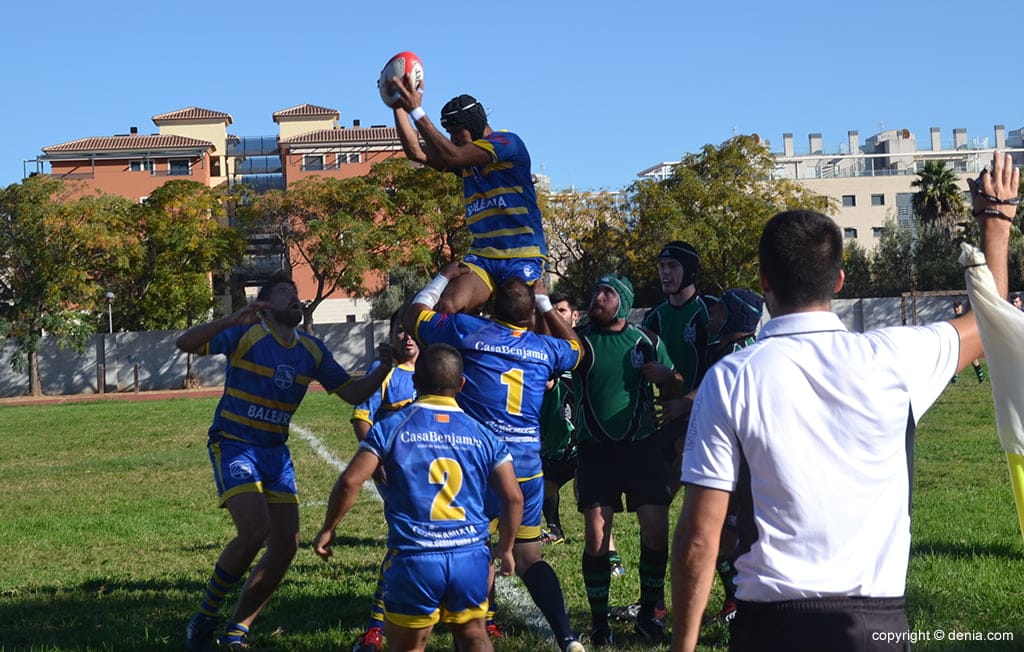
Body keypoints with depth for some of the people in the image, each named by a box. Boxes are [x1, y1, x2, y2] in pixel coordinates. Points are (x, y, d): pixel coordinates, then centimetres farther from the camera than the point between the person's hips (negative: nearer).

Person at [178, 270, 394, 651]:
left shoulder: (312, 351, 7)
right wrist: (232, 320, -36)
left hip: (276, 452, 6)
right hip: (234, 445, -6)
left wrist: (382, 370, -9)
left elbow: (352, 393, 10)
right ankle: (206, 616, -1)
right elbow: (186, 343, -21)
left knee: (286, 546, -1)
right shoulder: (246, 334, -10)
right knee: (254, 531, -23)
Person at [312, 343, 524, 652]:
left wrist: (327, 530, 6)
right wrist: (505, 549, 19)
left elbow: (350, 481, -8)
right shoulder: (483, 436, 6)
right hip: (471, 557, 2)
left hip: (414, 559, -2)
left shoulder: (391, 427, 0)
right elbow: (513, 497, 4)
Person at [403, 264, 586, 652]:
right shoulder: (545, 347, 6)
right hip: (527, 463, 3)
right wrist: (545, 302, 35)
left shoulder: (468, 330, -4)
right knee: (528, 555, 11)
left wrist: (443, 278, 22)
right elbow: (576, 348, 31)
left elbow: (413, 316, 11)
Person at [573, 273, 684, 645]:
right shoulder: (579, 341, 2)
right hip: (595, 450, -1)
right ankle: (599, 622, 9)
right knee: (595, 537, -4)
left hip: (641, 446, 1)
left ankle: (647, 614, 15)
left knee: (656, 530, -3)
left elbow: (676, 389, 14)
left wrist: (666, 376, -8)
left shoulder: (647, 342, 6)